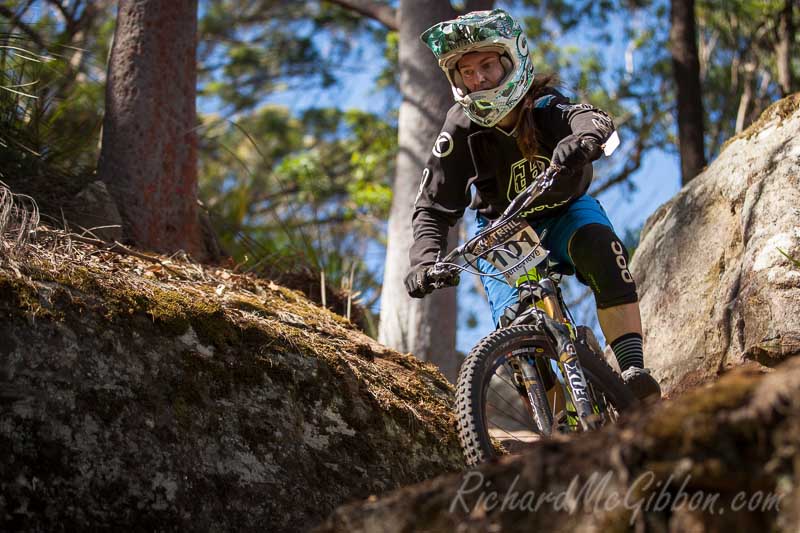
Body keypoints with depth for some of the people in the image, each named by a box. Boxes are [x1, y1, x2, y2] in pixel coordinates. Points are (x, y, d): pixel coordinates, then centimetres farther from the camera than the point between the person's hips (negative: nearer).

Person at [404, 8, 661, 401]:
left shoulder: (544, 107, -27)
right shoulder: (460, 131, -23)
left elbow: (593, 119, -50)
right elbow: (432, 209, -20)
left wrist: (582, 138, -75)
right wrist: (425, 259, -39)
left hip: (564, 212, -1)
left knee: (601, 246, -34)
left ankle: (633, 371, -35)